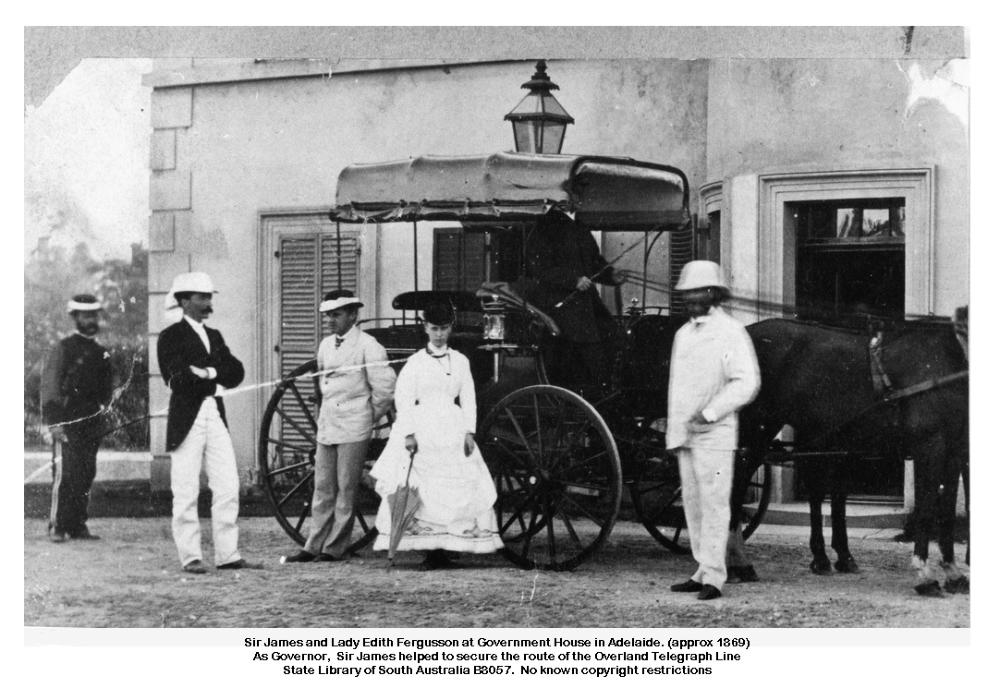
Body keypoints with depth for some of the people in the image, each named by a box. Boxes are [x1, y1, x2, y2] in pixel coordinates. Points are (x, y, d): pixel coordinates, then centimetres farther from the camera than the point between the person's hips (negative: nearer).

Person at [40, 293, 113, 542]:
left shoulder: (101, 352, 16)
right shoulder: (63, 349, -3)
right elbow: (49, 385, -8)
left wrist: (104, 411, 12)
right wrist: (53, 422, -15)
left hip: (93, 422, 6)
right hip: (69, 421, -6)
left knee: (87, 475, 5)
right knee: (67, 473, -11)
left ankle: (78, 526, 11)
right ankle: (57, 526, -8)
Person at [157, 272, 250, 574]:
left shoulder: (214, 336, 19)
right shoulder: (171, 337, -2)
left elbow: (236, 373, 8)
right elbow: (179, 380, -15)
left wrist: (206, 373, -8)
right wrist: (217, 377, -5)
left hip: (216, 417, 6)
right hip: (187, 420, -6)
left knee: (228, 488, 2)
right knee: (186, 493, -2)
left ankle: (227, 554, 7)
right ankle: (190, 557, 3)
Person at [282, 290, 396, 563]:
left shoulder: (368, 346, -9)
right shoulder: (326, 345, 13)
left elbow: (385, 387, -9)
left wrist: (370, 416, -1)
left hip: (353, 428, -7)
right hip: (326, 426, 7)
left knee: (346, 490, -2)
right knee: (323, 490, 7)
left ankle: (335, 548, 2)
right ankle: (313, 547, 9)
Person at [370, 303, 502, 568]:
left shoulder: (460, 361, 11)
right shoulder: (415, 362, 3)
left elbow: (468, 399, 10)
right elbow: (403, 400, -2)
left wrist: (469, 432, 0)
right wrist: (409, 434, -11)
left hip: (452, 430, 3)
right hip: (422, 431, -3)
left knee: (458, 488, -5)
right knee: (422, 489, -9)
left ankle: (445, 547, -2)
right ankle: (429, 549, -7)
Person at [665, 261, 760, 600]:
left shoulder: (731, 333, -7)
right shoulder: (683, 334, 15)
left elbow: (747, 384, -14)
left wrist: (709, 413, -18)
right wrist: (673, 430, 12)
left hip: (714, 433, -7)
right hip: (684, 433, 7)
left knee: (714, 503, -7)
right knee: (693, 505, 8)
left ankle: (713, 576, -6)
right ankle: (704, 570, 15)